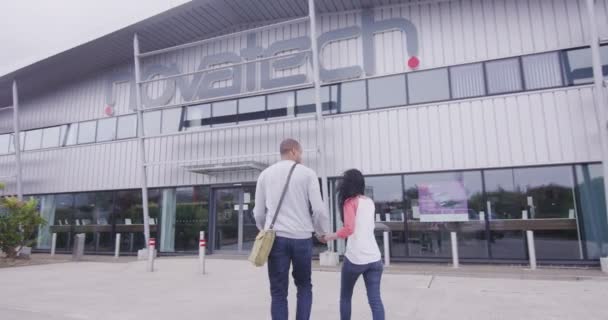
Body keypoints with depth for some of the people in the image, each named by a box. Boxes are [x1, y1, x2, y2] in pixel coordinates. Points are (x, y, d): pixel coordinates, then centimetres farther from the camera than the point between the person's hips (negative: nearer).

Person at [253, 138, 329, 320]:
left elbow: (258, 212, 11)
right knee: (304, 286, 19)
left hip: (276, 237, 1)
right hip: (302, 237, -1)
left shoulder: (265, 174, 9)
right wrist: (322, 232, 14)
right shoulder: (307, 173, 1)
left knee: (278, 292, 7)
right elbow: (318, 209, -3)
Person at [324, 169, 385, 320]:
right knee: (375, 299, 1)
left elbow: (349, 229, -18)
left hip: (355, 258, -5)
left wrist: (330, 236, -5)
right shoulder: (370, 202, 13)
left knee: (345, 297, 16)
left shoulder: (350, 202, -5)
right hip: (374, 258, 5)